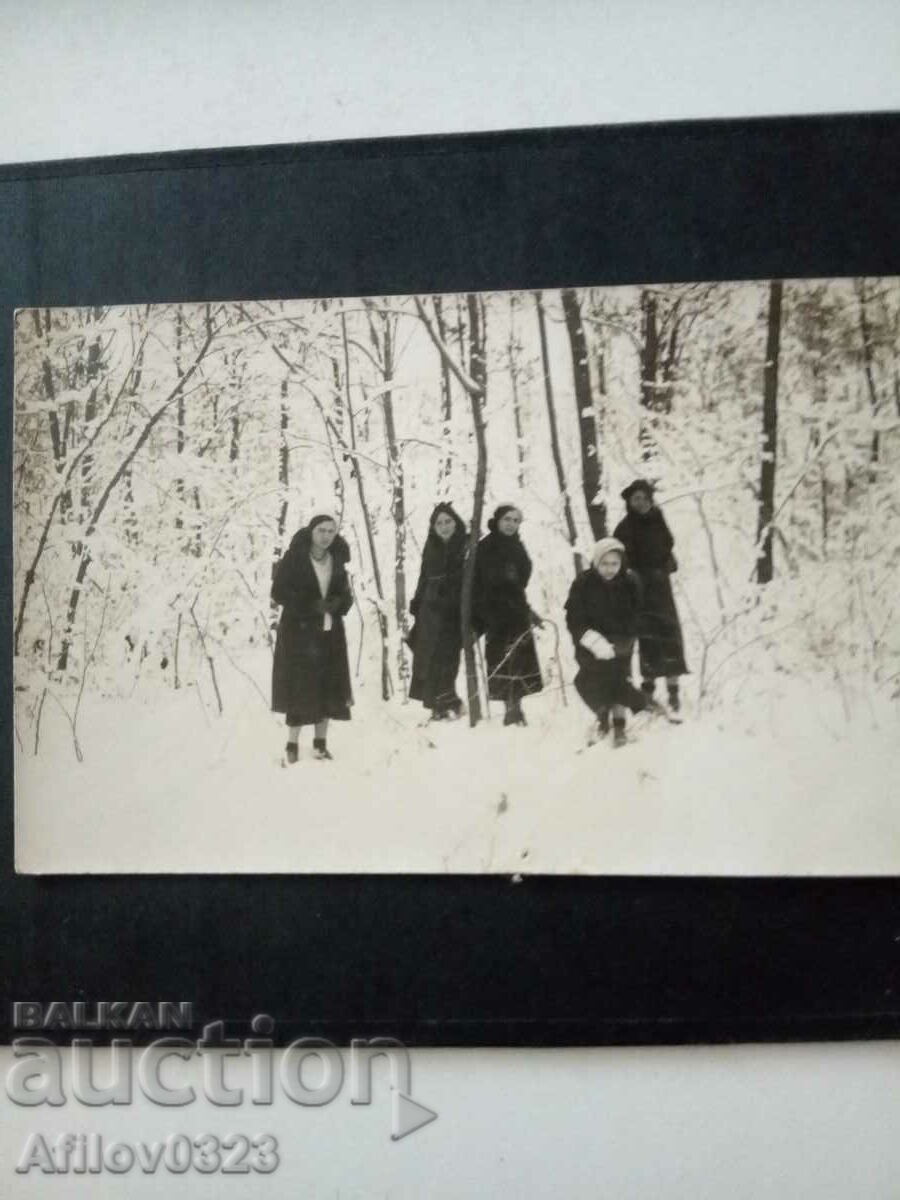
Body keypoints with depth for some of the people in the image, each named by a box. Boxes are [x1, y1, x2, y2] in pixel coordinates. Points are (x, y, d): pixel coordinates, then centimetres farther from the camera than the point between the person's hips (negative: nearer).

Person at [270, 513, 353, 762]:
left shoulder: (337, 561, 6)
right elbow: (279, 592, -9)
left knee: (328, 687, 5)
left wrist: (335, 605, -12)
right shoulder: (294, 558, -7)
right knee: (300, 687, -5)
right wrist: (311, 605, -18)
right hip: (299, 632, -4)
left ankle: (320, 742, 16)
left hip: (330, 633, 4)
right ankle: (292, 744, 6)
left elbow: (346, 596, 11)